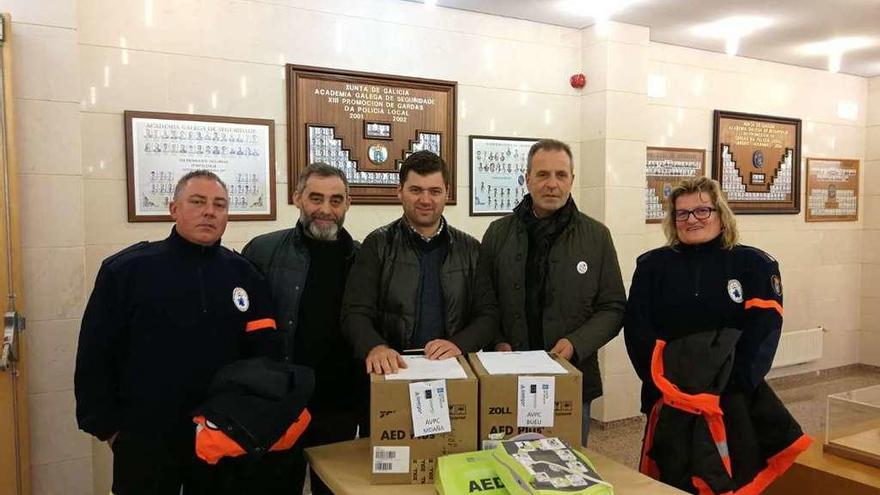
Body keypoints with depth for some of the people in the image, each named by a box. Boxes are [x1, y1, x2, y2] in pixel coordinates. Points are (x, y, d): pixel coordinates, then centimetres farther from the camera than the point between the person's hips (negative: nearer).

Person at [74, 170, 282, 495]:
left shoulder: (243, 274, 2)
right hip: (146, 439, -2)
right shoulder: (126, 269, -6)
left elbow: (266, 350, 1)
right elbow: (95, 355, -3)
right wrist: (106, 426, -3)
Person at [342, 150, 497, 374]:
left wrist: (459, 344, -10)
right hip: (394, 371, -1)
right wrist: (375, 347, -20)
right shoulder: (378, 245, 8)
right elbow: (355, 313, 1)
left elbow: (488, 315, 11)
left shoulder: (469, 248, 14)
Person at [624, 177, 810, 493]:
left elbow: (763, 333, -7)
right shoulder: (652, 266, 4)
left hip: (734, 401, -1)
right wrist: (664, 387, -14)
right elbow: (637, 331, -3)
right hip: (670, 402, 1)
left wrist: (728, 393, -18)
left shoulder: (755, 265, 2)